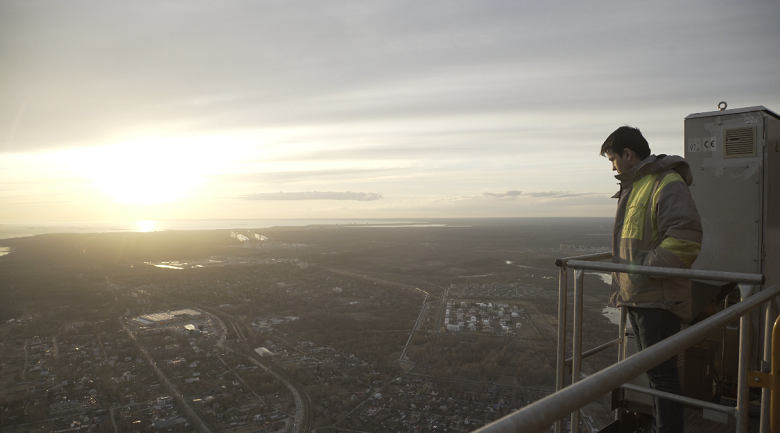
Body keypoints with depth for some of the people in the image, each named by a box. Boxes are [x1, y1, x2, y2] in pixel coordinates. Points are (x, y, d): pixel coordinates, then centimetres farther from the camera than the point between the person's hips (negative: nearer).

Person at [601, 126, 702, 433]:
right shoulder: (633, 187, 18)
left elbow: (685, 240, -23)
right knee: (651, 369, 19)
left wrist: (645, 268, -19)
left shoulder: (667, 184, -13)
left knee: (661, 373, -4)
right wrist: (623, 285, 17)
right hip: (637, 295, 10)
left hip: (658, 297, -10)